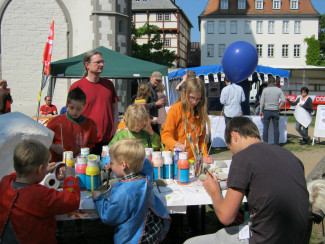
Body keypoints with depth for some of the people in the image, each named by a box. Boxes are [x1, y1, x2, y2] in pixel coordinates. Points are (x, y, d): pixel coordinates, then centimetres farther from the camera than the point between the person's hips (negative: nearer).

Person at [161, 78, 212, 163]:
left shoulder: (200, 111, 10)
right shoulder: (175, 110, -5)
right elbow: (166, 135, -8)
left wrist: (205, 155, 4)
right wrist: (176, 144, -27)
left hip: (194, 159, 4)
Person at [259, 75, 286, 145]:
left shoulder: (265, 90, -4)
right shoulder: (279, 90, 1)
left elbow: (262, 102, -4)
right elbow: (283, 100, -2)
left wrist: (261, 111, 4)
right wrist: (279, 108, 10)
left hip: (267, 111, -1)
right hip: (275, 111, 1)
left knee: (265, 128, 4)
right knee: (276, 128, 7)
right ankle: (276, 143, 9)